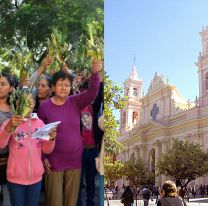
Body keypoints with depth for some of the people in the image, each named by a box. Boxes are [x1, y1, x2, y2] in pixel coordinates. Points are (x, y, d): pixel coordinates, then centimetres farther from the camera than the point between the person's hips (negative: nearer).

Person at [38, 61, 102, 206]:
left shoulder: (75, 102, -1)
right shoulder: (44, 107, -6)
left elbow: (92, 93, -18)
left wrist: (95, 74, -35)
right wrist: (42, 157, -6)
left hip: (74, 160, 2)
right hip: (54, 161, -2)